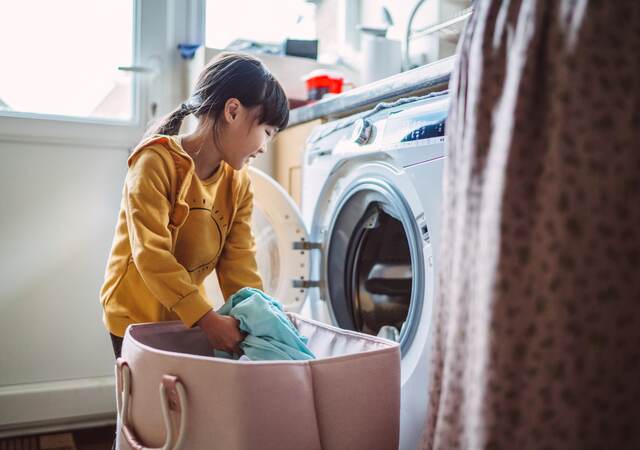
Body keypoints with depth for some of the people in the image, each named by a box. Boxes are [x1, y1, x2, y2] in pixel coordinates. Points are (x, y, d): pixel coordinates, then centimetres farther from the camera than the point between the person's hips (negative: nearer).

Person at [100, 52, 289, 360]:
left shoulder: (239, 185, -2)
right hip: (136, 315, -5)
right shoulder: (157, 162, -22)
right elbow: (151, 255, -28)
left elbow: (238, 264, -6)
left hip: (189, 315, 6)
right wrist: (207, 319, -34)